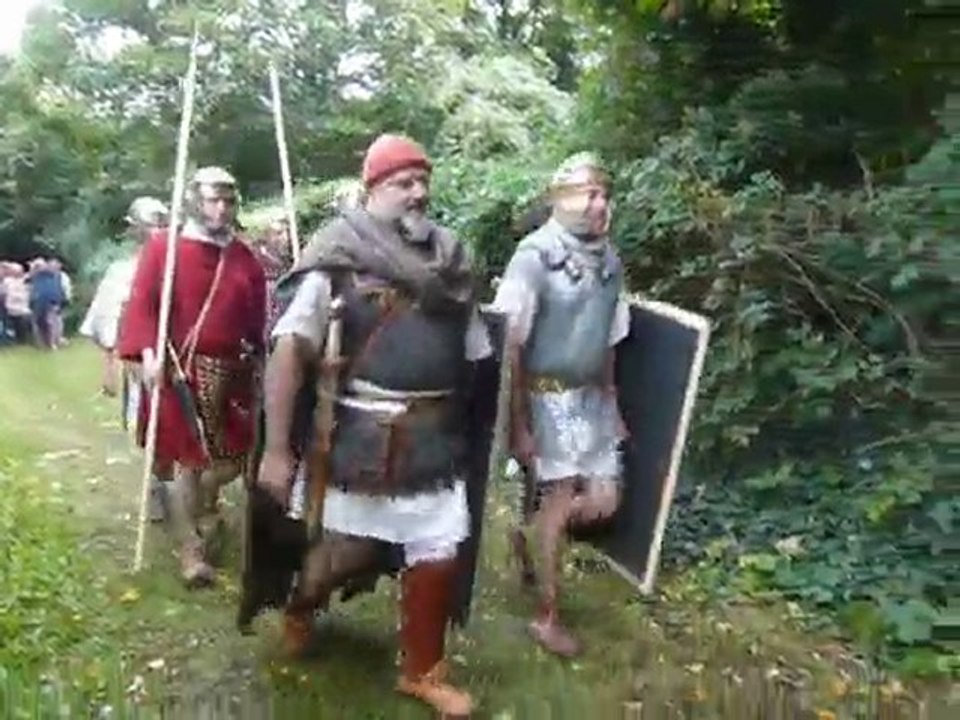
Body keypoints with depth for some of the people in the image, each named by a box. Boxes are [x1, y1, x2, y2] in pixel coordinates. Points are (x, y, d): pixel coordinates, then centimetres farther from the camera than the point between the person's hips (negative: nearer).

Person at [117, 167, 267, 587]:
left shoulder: (244, 257, 8)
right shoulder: (162, 247, -4)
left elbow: (256, 317, 12)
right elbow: (142, 304, -10)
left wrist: (254, 360, 7)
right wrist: (147, 353, -21)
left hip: (231, 374, 5)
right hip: (181, 371, -5)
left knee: (231, 459, 13)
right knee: (188, 460, -1)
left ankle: (203, 513, 44)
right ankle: (191, 550, 12)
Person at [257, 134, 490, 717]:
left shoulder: (452, 263, 8)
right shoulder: (342, 260, -8)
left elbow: (476, 355, 15)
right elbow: (289, 351, -13)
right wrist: (277, 449, -16)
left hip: (436, 438, 5)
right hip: (364, 438, -4)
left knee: (438, 558, 9)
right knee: (347, 550, 11)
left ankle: (423, 672, 31)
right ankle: (300, 608, 45)